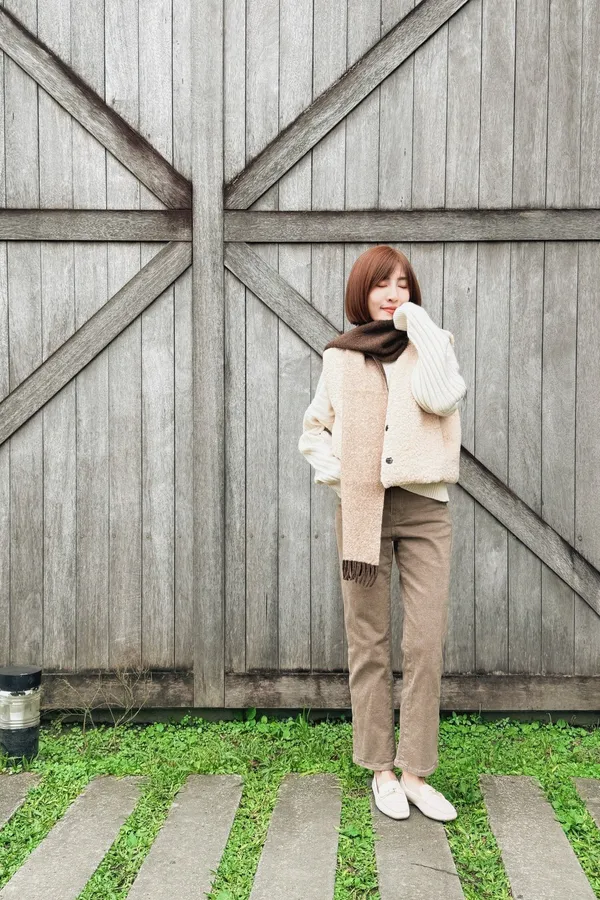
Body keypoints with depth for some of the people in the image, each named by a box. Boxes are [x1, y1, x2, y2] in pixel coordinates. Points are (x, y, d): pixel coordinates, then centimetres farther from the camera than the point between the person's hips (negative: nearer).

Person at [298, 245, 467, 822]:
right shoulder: (341, 357, 10)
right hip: (361, 510, 1)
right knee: (369, 644, 5)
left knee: (426, 644, -3)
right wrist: (334, 472, -1)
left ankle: (416, 772, 7)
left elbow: (441, 396, -14)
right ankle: (380, 769, 16)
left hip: (425, 508, 0)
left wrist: (420, 326, -7)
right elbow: (314, 430, 17)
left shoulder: (431, 345, 8)